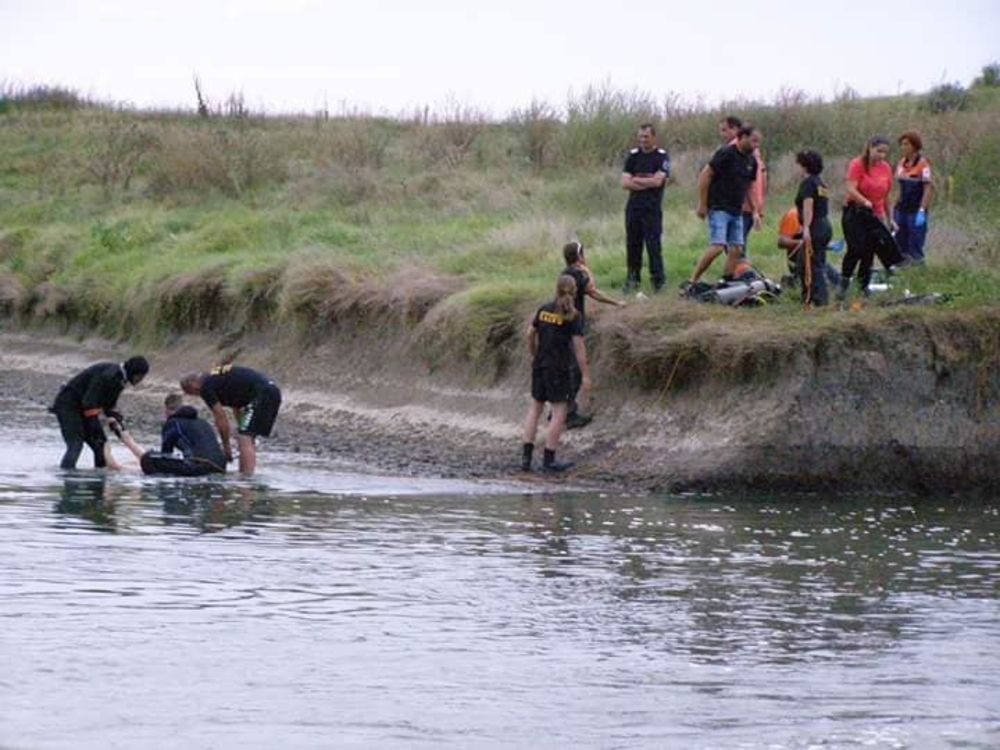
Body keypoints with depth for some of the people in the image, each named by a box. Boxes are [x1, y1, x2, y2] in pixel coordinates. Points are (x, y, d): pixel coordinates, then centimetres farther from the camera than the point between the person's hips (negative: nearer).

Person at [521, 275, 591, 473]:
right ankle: (549, 459, 1)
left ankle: (526, 456, 10)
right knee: (559, 411, 3)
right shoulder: (573, 316, -11)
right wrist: (585, 375, -10)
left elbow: (530, 334, 12)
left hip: (539, 365, 5)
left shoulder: (544, 310, 4)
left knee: (535, 407, 15)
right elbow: (578, 346, -13)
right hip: (559, 368, -5)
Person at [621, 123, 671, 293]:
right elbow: (625, 183, 1)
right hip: (633, 207, 4)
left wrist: (636, 180, -3)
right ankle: (632, 279, 12)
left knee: (653, 244, -9)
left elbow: (657, 180, -13)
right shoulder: (633, 156, 11)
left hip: (652, 208, -4)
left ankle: (658, 279, -4)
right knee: (632, 244, 5)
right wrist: (647, 183, -8)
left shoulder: (662, 157, 0)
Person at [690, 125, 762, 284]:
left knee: (736, 249, 2)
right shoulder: (726, 154, -12)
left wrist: (755, 211, 15)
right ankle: (692, 281, -11)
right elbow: (705, 176, -11)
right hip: (719, 209, -8)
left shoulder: (751, 161, 11)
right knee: (718, 247, -17)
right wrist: (702, 204, -11)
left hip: (736, 211, 8)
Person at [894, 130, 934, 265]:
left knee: (915, 248, -2)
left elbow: (928, 188, -13)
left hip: (916, 210, -7)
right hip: (901, 209, 7)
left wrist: (922, 211, -18)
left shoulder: (923, 163, -11)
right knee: (900, 244, 9)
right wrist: (895, 208, 14)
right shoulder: (902, 163, 10)